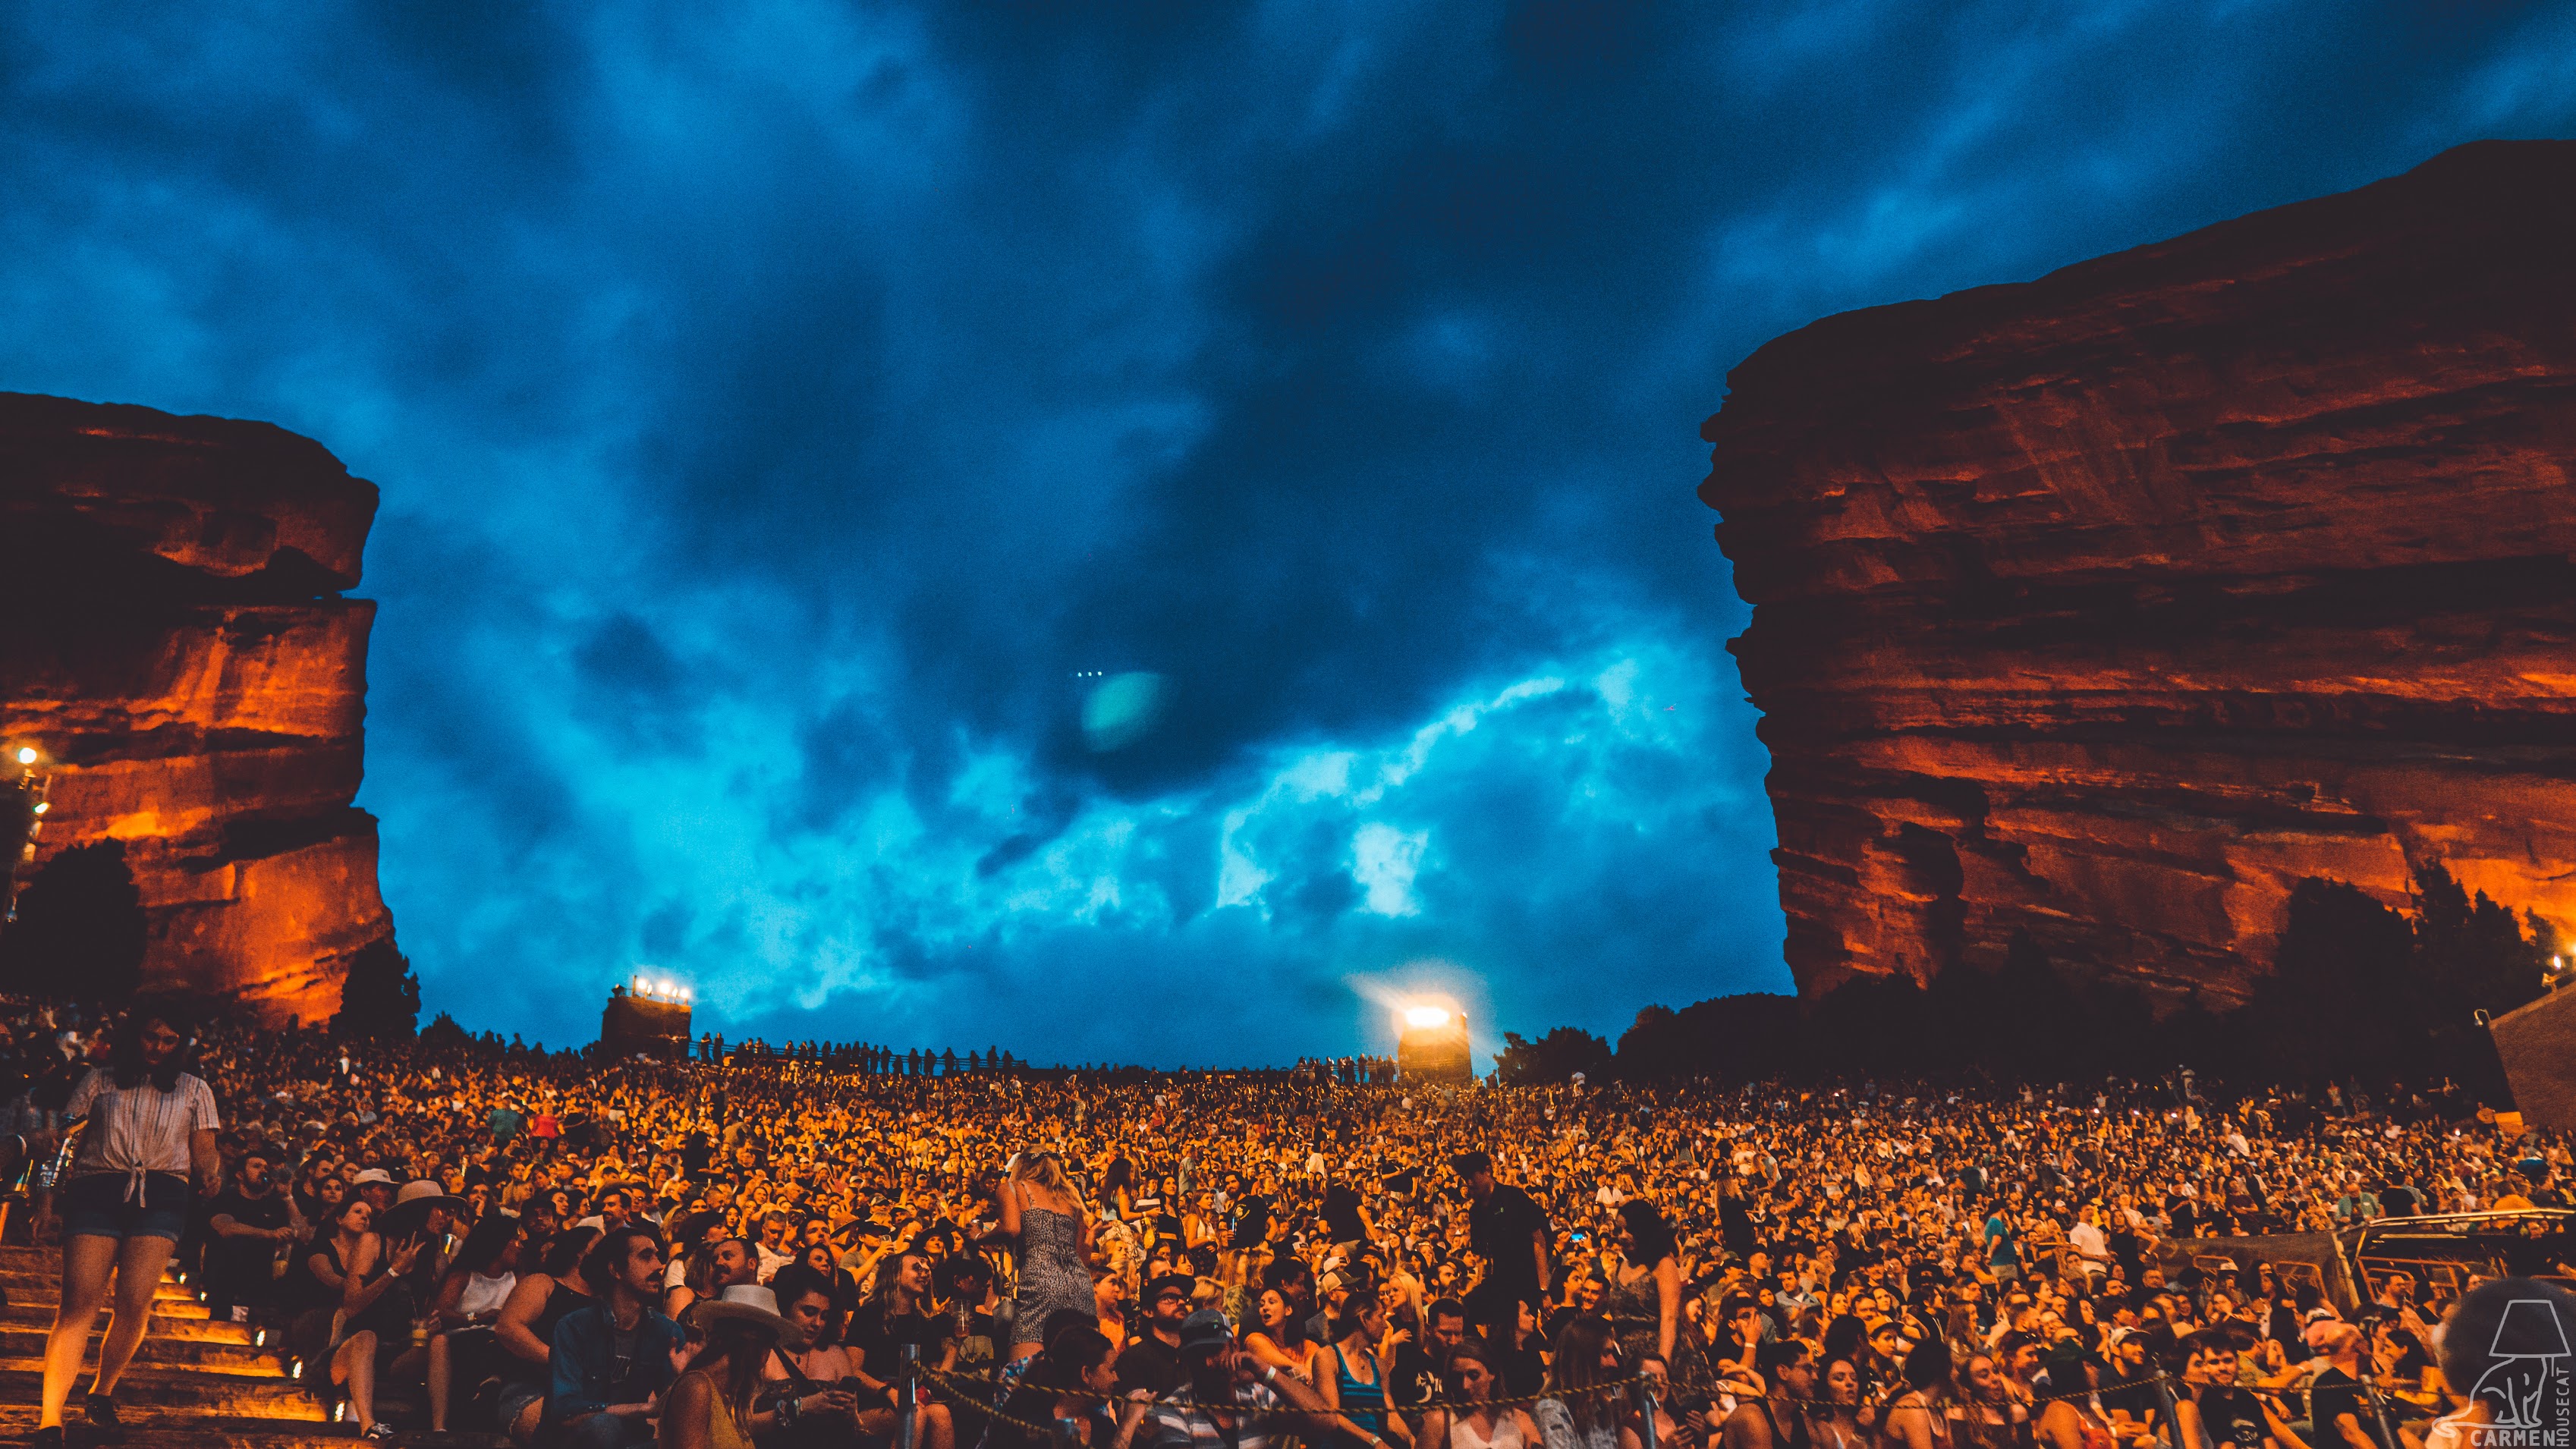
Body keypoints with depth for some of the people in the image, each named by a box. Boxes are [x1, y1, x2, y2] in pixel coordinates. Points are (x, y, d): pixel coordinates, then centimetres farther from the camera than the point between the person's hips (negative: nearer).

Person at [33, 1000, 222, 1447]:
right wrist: (46, 1139, -8)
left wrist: (208, 1175, -5)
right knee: (80, 1301, -12)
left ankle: (102, 1394, 11)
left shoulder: (193, 1088, 19)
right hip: (96, 1190, 0)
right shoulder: (100, 1080, 19)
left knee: (135, 1303, -11)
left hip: (161, 1195, 0)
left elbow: (203, 1148, 15)